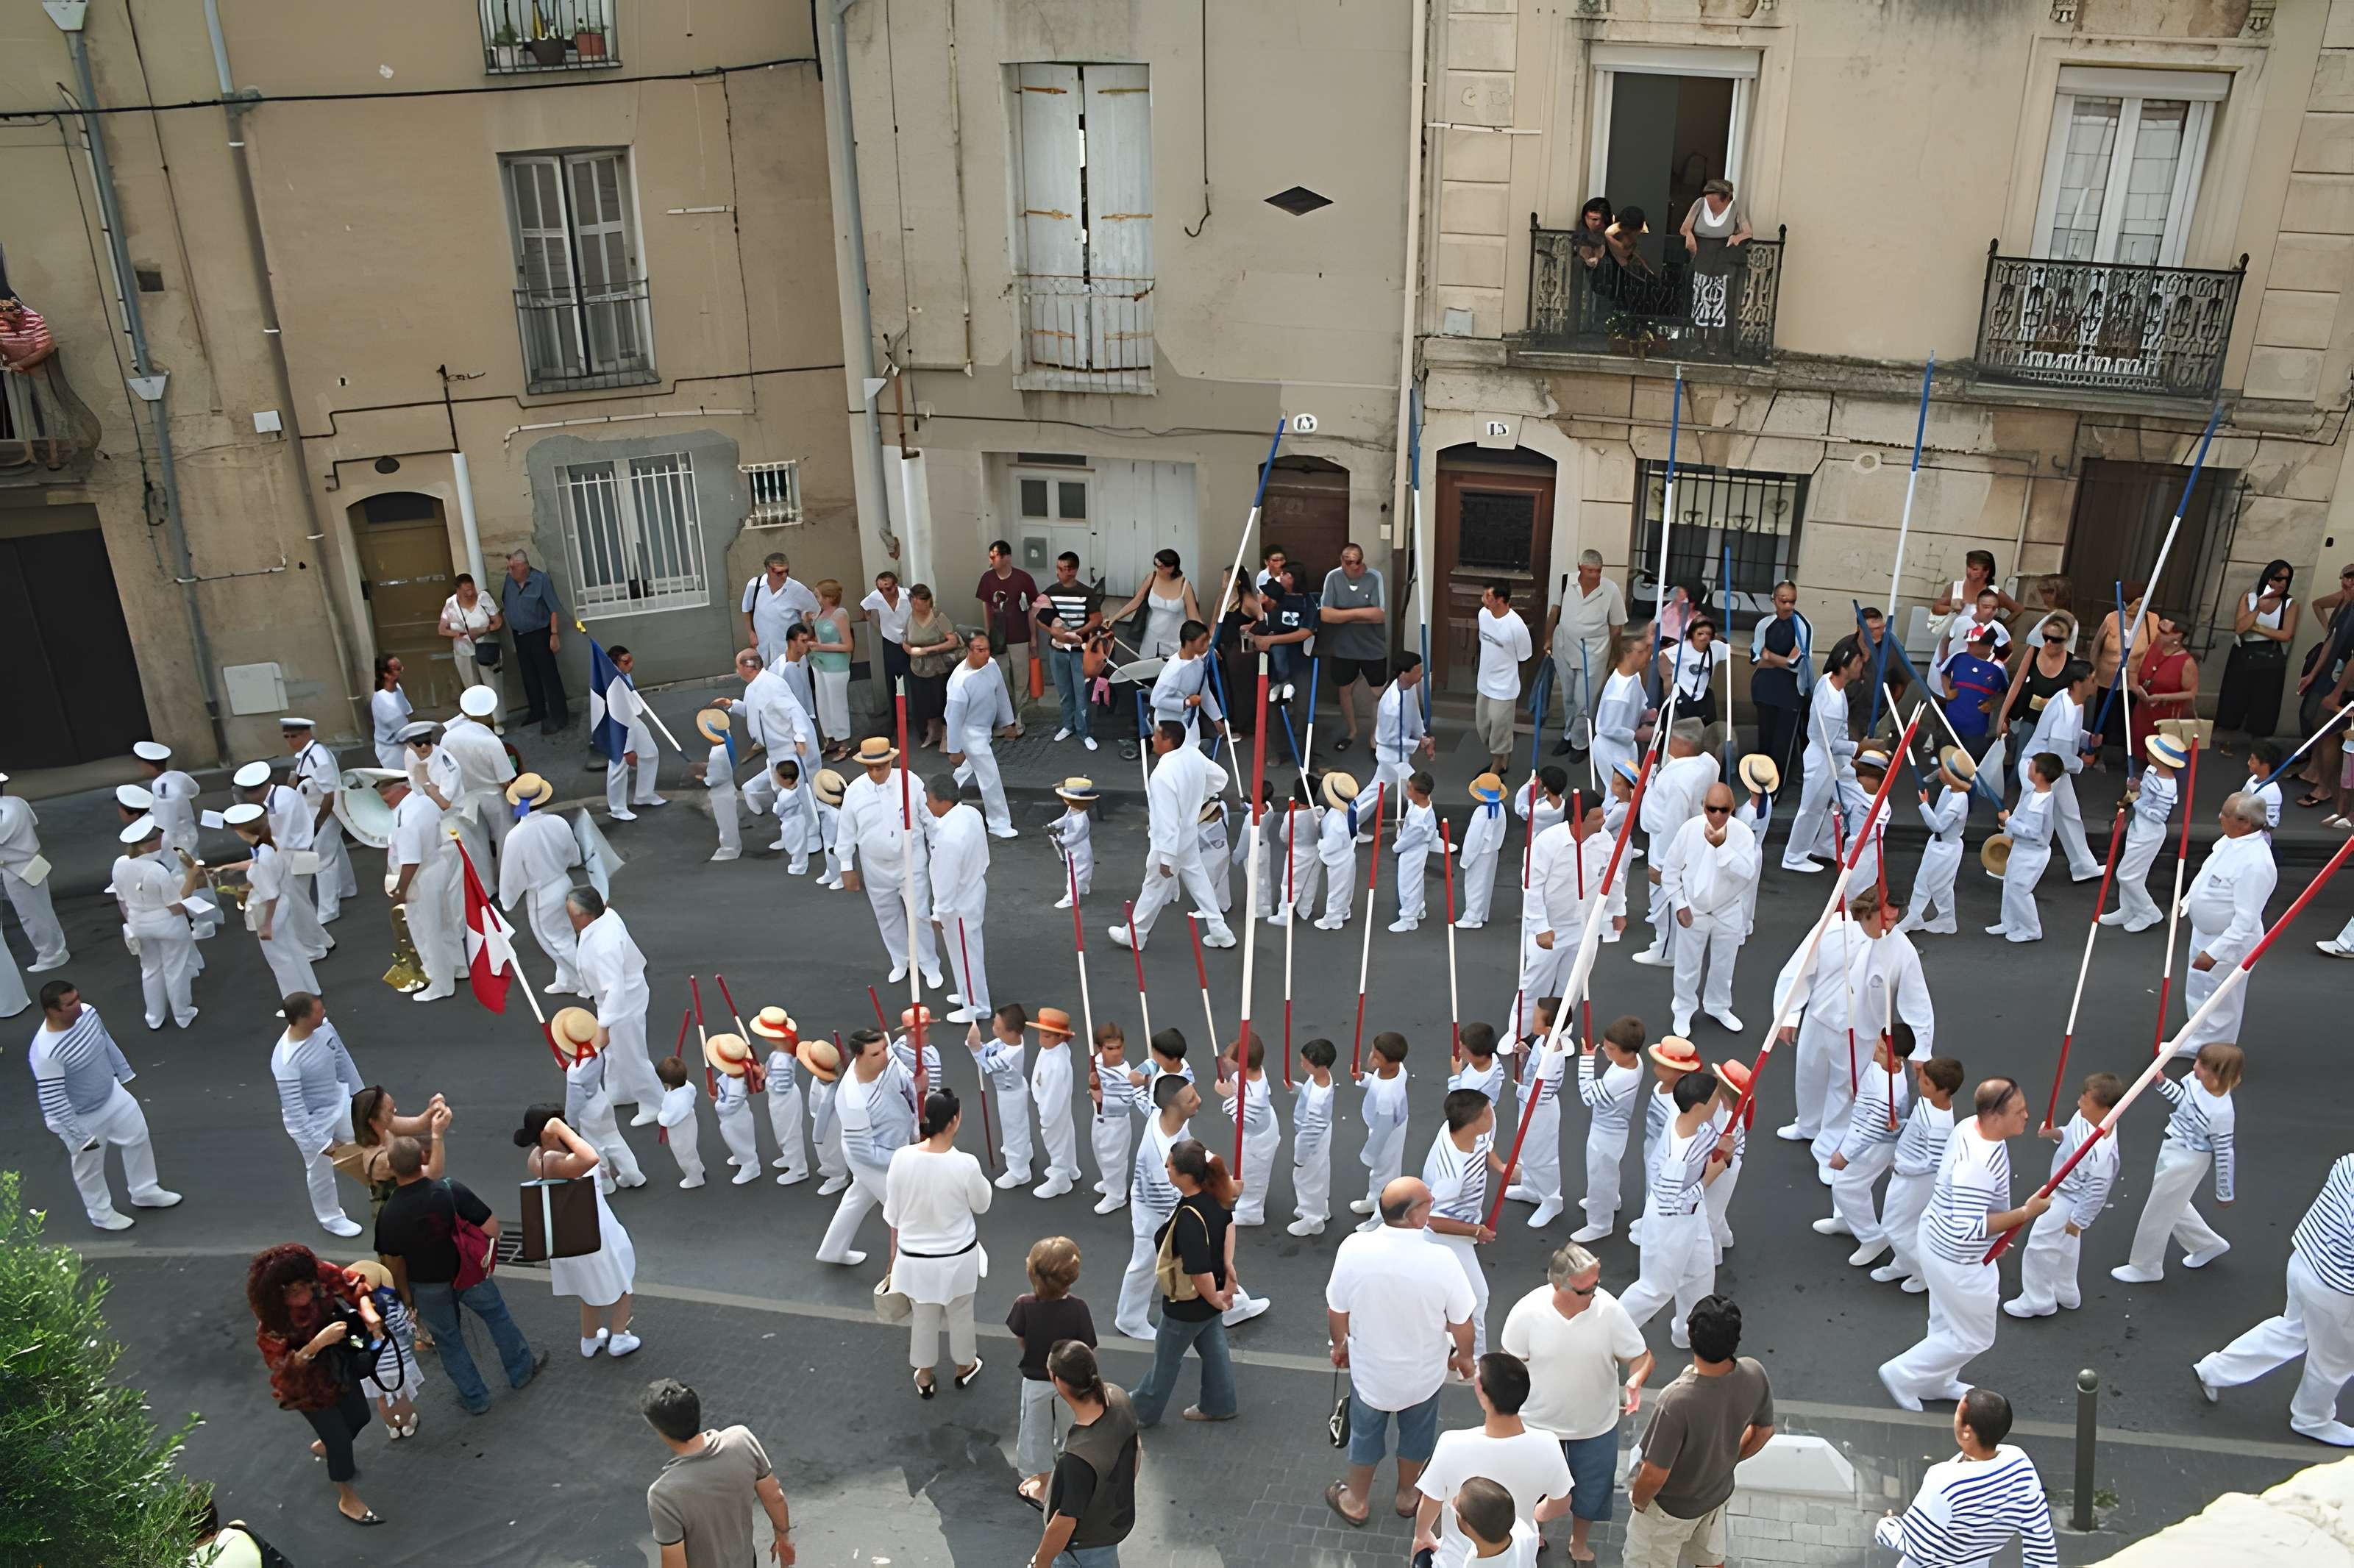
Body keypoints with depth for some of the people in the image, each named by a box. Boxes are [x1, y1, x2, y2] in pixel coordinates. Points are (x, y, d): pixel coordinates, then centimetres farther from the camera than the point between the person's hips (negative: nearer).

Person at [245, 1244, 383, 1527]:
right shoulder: (270, 1324, -36)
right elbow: (284, 1368, -30)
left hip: (337, 1360, 5)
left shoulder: (319, 1273, -27)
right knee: (340, 1438, 5)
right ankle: (347, 1499, 33)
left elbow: (352, 1286, -11)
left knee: (359, 1417, 23)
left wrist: (368, 1313, -30)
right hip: (306, 1381, -5)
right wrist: (318, 1343, -46)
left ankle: (323, 1446, 58)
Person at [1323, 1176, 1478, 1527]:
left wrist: (1339, 1344, 9)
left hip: (1370, 1368, 0)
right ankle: (1407, 1496, 53)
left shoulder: (1354, 1248, -28)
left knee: (1366, 1433, 27)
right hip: (1424, 1372, 0)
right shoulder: (1441, 1260, -31)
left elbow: (1336, 1310, -12)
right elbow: (1461, 1322, -16)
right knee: (1416, 1432, 29)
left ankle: (1356, 1502, 49)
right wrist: (1464, 1356, 6)